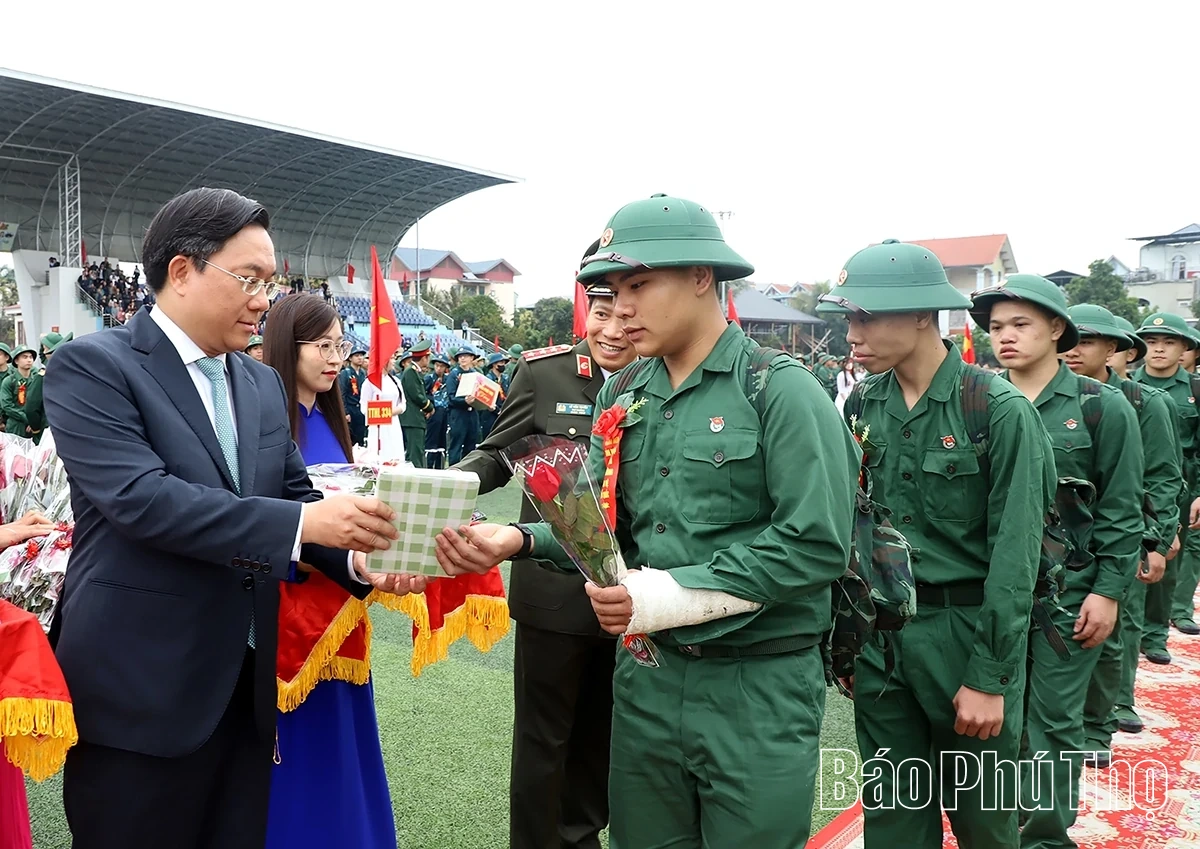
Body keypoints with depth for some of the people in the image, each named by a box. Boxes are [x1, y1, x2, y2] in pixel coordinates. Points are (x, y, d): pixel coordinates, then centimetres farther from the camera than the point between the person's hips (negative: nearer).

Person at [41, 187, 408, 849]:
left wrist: (356, 556, -9)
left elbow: (293, 494, 12)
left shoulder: (263, 383, 12)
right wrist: (302, 523, -29)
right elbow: (140, 498, -22)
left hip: (247, 681, 6)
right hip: (141, 688, -6)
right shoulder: (91, 366, -9)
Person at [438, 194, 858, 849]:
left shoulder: (781, 391, -13)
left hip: (759, 686, -5)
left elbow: (817, 545, -20)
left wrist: (669, 595, -22)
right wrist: (520, 541, -15)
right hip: (646, 674, 6)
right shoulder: (621, 397, 6)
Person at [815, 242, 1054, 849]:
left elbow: (1014, 554, -14)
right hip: (879, 634, 4)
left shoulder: (999, 411, -13)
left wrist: (991, 678, -14)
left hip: (965, 631, -4)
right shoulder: (862, 405, 2)